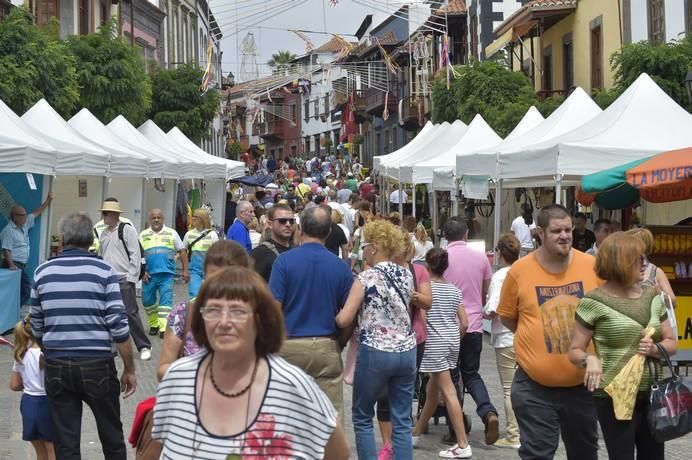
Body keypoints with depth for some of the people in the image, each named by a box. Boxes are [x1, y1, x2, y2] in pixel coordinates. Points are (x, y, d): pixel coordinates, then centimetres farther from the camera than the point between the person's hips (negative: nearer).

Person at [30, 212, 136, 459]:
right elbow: (118, 327, -10)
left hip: (56, 366, 2)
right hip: (97, 364, -2)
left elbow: (37, 326, 9)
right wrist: (129, 369, -1)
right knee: (111, 436, 15)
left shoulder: (43, 272, 3)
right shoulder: (103, 271, -6)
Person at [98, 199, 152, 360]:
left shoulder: (127, 230, -6)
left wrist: (131, 278, -14)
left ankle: (144, 347, 0)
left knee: (130, 313, -8)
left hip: (124, 279, -7)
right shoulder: (103, 233, 13)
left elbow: (135, 255, -10)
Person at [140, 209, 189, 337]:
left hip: (166, 274, -2)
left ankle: (164, 329, -10)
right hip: (149, 274, 2)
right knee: (147, 300, 7)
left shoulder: (171, 233, 7)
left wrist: (185, 270, 3)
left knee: (166, 301, -8)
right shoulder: (143, 235, 10)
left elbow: (182, 251, 9)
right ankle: (154, 324, 26)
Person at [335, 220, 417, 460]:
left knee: (362, 418, 11)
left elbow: (344, 320, -14)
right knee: (402, 421, 9)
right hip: (406, 351, 5)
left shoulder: (366, 278, -11)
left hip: (375, 352, -5)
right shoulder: (406, 275, 5)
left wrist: (331, 314, 6)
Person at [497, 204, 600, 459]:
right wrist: (537, 338, 1)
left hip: (582, 382, 2)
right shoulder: (519, 270, -9)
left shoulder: (592, 266, -6)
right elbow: (506, 317, 5)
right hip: (534, 385, -2)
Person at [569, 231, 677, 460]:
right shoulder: (594, 302, -8)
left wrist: (654, 349, -8)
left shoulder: (652, 296, 8)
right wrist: (590, 359, -26)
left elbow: (672, 343, 13)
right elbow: (575, 351, -5)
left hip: (652, 394, 5)